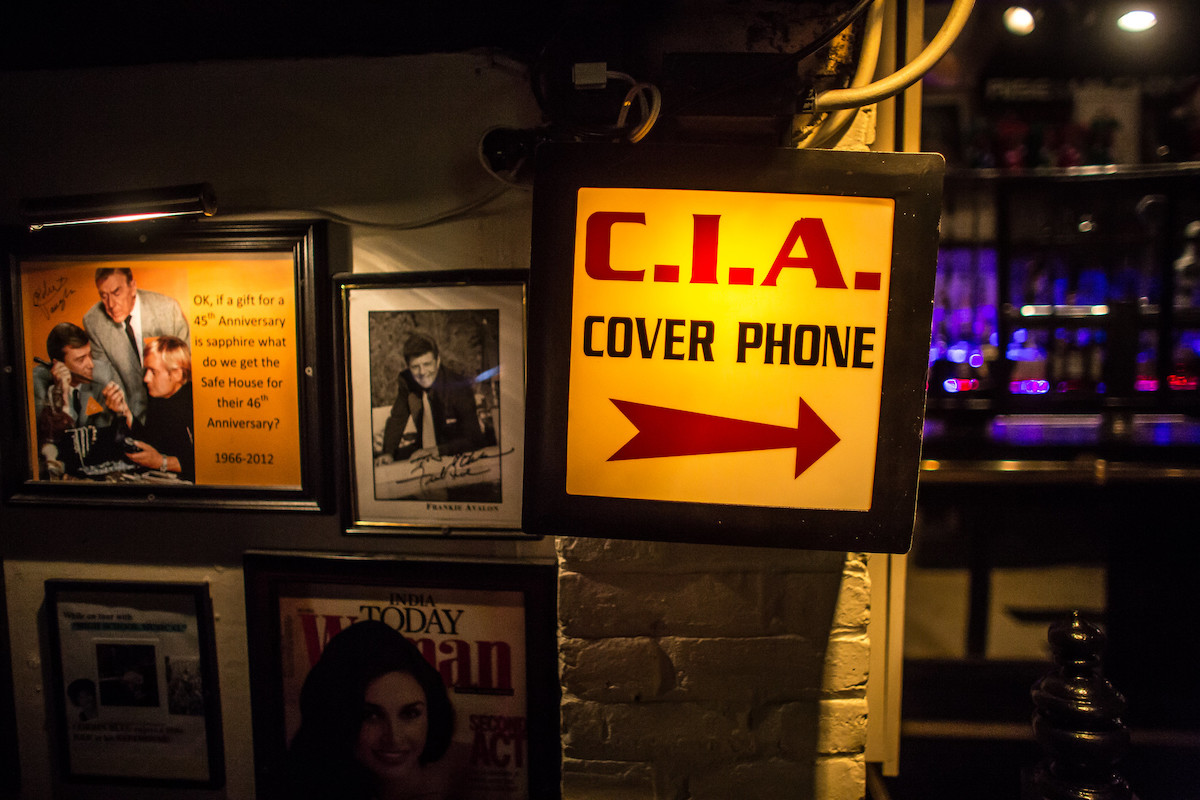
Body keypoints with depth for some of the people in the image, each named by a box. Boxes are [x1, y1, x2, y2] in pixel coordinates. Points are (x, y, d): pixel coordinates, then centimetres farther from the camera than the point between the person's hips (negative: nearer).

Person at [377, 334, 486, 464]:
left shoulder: (458, 386, -21)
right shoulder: (406, 379, -6)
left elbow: (474, 439, -22)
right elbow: (397, 419, 5)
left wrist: (438, 450, -35)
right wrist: (388, 453, -12)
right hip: (422, 449, 5)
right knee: (377, 461, -11)